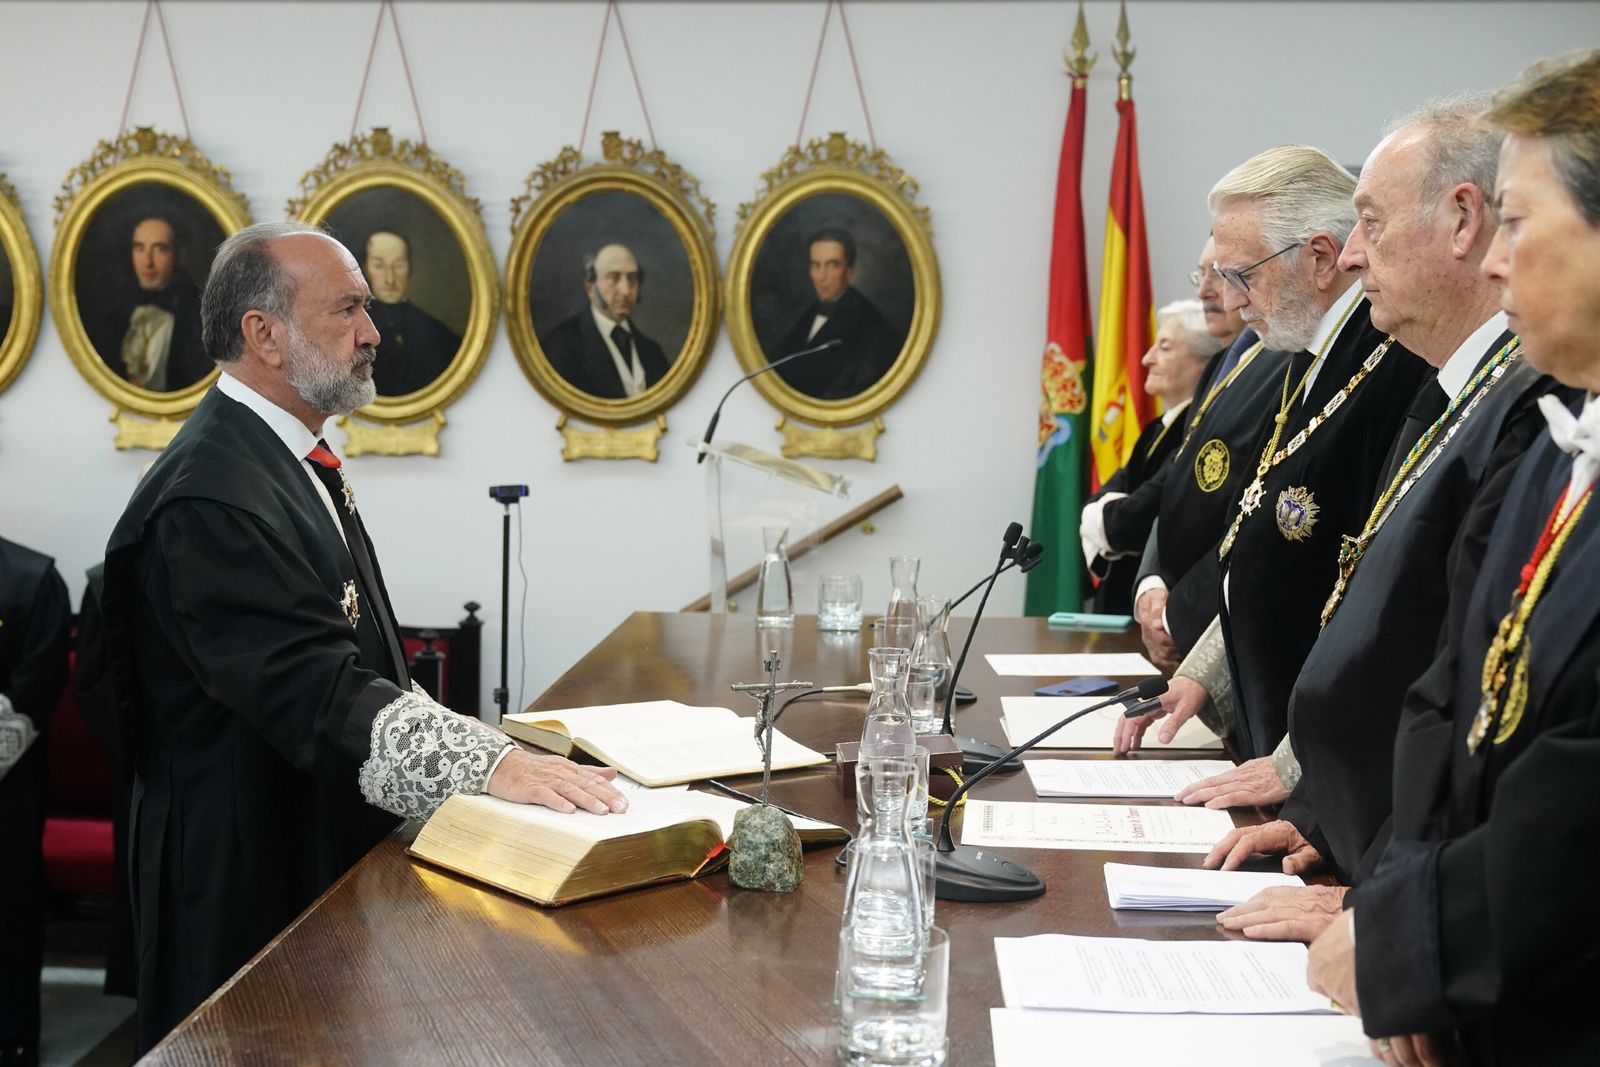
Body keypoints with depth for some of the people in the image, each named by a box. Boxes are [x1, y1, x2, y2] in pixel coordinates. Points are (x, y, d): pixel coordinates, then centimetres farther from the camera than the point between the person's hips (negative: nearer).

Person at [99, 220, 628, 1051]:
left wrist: (485, 746, 9)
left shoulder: (288, 457, 10)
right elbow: (315, 693, -30)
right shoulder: (211, 499, -23)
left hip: (334, 849, 10)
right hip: (254, 876, -10)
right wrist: (491, 764, -37)